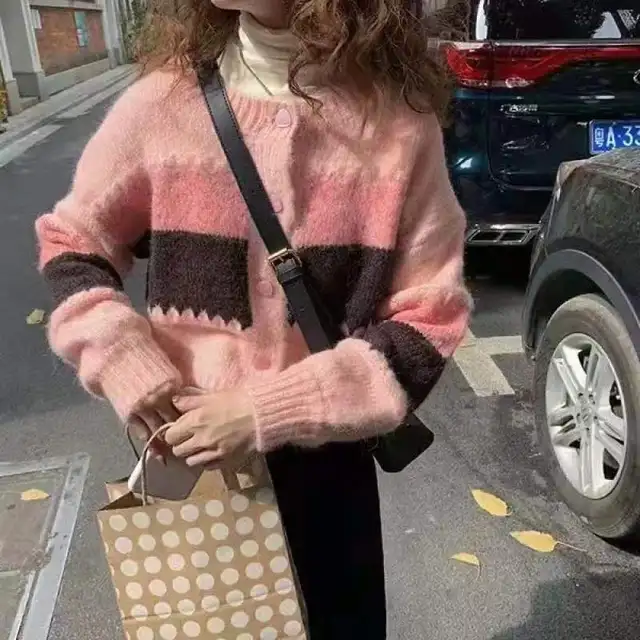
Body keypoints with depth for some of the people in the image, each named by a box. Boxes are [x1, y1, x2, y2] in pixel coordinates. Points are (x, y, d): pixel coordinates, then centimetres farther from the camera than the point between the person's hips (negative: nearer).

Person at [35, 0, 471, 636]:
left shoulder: (400, 122, -13)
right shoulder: (164, 102, -9)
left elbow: (427, 319, -11)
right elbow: (69, 240, 5)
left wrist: (272, 409, -19)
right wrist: (122, 362, -11)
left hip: (326, 457, 0)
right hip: (187, 451, 1)